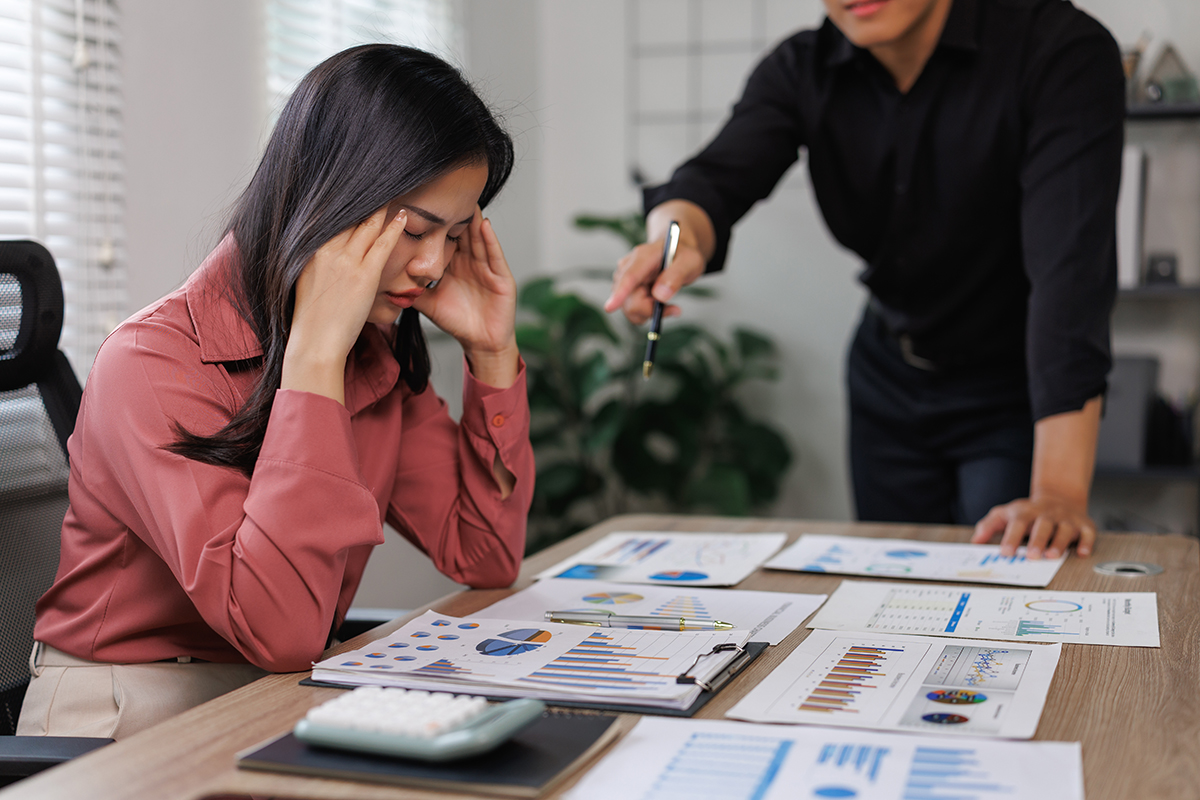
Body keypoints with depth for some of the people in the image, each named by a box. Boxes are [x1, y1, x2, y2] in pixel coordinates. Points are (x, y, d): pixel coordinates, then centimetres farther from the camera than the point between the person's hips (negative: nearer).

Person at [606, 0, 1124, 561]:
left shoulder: (1062, 52, -23)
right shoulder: (800, 72, -9)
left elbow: (1071, 268, -32)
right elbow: (716, 179, -23)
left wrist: (1059, 493, -40)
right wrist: (678, 238, -49)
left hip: (1019, 388, -4)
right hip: (889, 379, 4)